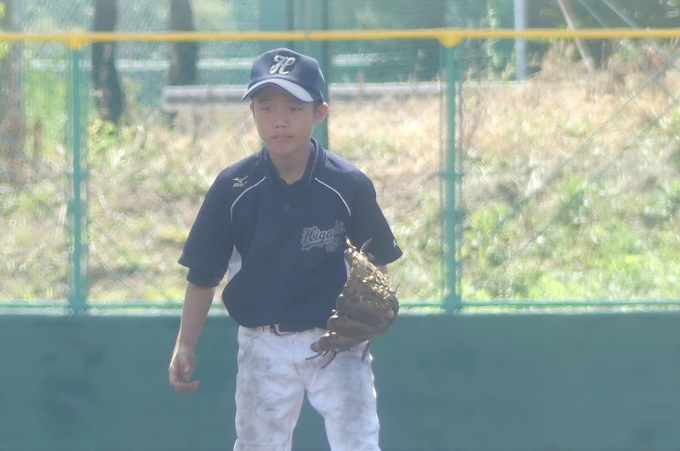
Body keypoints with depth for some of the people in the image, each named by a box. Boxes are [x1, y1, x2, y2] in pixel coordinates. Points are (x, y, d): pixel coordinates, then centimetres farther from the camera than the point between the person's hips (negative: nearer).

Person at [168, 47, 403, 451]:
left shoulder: (349, 185, -8)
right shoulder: (233, 188, -6)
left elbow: (375, 262, 3)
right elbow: (204, 274, 2)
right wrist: (185, 346, -3)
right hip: (264, 344, 2)